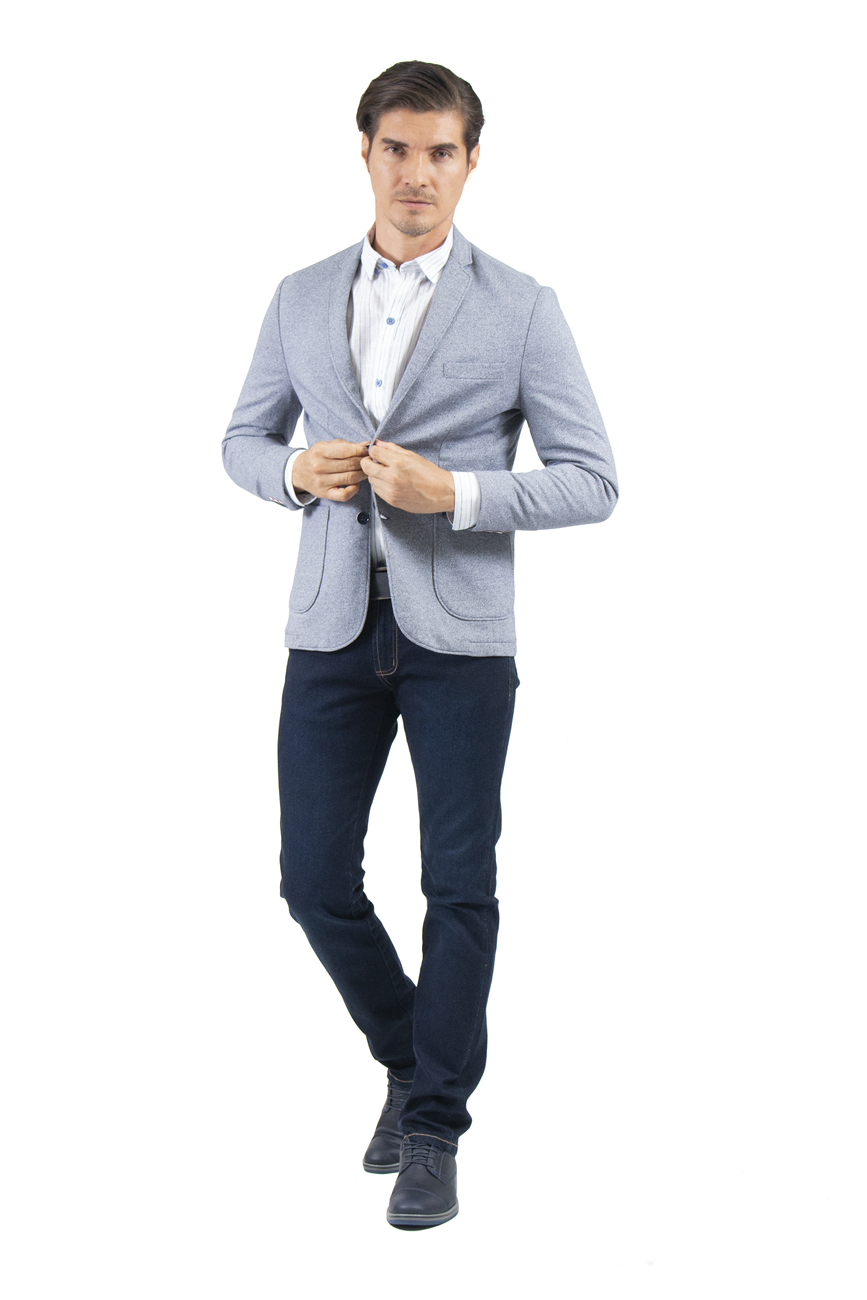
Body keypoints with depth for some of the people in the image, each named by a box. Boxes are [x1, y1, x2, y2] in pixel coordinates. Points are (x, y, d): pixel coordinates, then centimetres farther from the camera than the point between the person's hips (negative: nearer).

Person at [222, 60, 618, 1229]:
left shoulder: (522, 310, -2)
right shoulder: (302, 299, 8)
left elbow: (591, 481, -4)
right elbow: (243, 440, 17)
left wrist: (454, 492, -18)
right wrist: (296, 472, -7)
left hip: (459, 636, -3)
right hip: (332, 627, 3)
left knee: (459, 884, 1)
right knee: (316, 878, 5)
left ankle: (435, 1128, 17)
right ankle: (411, 1056, 31)